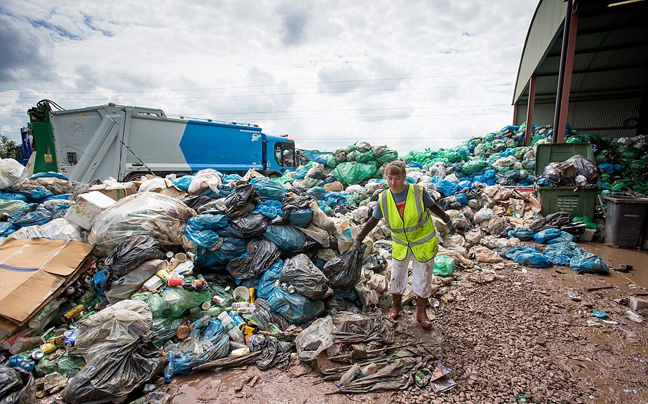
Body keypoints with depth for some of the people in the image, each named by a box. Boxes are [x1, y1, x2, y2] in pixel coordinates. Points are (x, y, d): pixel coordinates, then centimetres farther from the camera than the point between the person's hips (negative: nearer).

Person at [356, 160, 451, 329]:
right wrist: (359, 238, -1)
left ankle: (421, 313, 31)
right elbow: (373, 221, -2)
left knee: (423, 281, 10)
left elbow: (433, 207, 0)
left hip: (423, 244, -1)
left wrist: (447, 219, 15)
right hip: (400, 245, 2)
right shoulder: (384, 198, -12)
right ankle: (396, 307, 38)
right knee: (396, 278, 12)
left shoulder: (418, 192, -18)